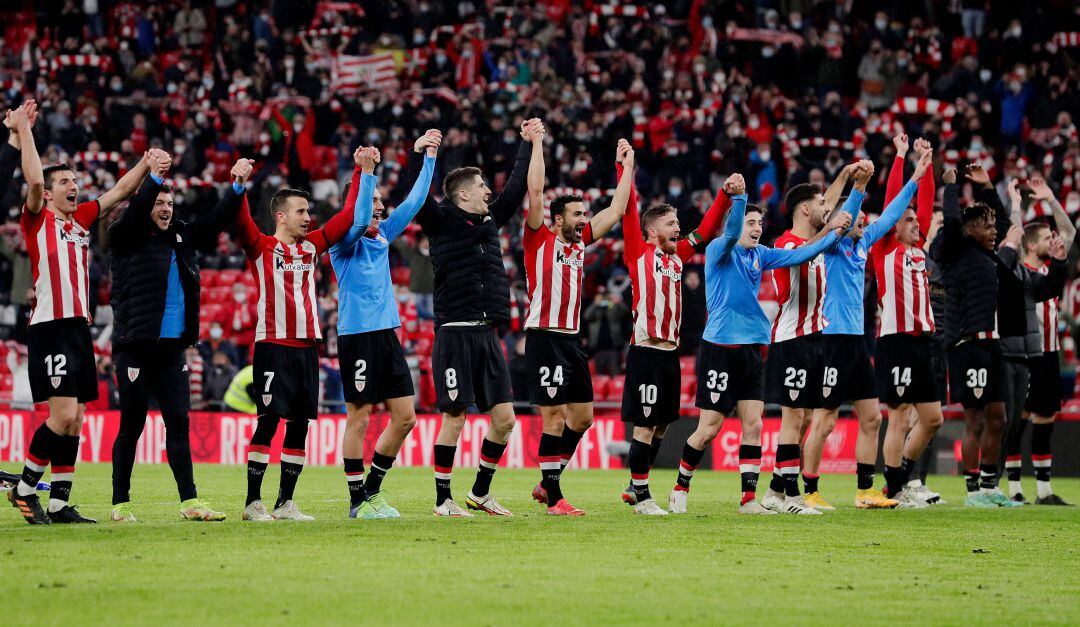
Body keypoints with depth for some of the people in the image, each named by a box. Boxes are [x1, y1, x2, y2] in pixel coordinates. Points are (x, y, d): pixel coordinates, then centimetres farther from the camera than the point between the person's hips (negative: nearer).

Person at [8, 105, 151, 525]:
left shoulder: (80, 219, 16)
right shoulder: (38, 219, -2)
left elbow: (120, 192, 22)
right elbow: (34, 180, -18)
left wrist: (148, 164, 12)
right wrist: (23, 129, -15)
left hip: (79, 327, 7)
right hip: (50, 327, -7)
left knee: (74, 420, 6)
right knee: (63, 415, -14)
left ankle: (59, 504, 9)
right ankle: (24, 489, 0)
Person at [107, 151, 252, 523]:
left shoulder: (182, 237, 13)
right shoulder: (126, 238, -3)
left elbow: (216, 220, 15)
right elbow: (134, 213, -21)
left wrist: (237, 187, 1)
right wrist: (154, 178, -32)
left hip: (172, 348, 5)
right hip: (135, 348, -5)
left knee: (178, 422, 3)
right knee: (131, 426, 0)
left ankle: (190, 501, 4)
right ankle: (120, 504, 7)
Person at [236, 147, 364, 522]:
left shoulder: (311, 246, 15)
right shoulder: (261, 248, 0)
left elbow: (346, 217, 20)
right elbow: (241, 221, -18)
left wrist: (359, 173, 17)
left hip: (306, 346, 6)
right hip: (273, 346, -6)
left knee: (299, 424, 5)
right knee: (269, 419, -10)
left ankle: (285, 503, 12)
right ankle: (253, 503, -6)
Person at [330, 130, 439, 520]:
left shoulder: (382, 236, 14)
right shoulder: (344, 243, -6)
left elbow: (413, 203, 17)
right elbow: (359, 219, -26)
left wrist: (427, 157, 13)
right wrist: (366, 172, -31)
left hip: (387, 334, 8)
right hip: (357, 336, -8)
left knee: (405, 417, 6)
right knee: (359, 418, -3)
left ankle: (372, 489, 17)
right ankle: (358, 501, 3)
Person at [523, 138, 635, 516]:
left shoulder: (579, 243, 15)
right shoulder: (540, 240, -2)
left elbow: (616, 212, 21)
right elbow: (535, 192, -12)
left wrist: (627, 166, 21)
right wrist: (537, 145, -11)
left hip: (572, 341, 8)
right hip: (545, 339, -8)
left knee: (582, 417, 9)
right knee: (555, 417, -8)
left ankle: (547, 482, 21)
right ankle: (553, 498, -4)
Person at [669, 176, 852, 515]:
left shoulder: (759, 254, 11)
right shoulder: (719, 250, -9)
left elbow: (796, 256, 9)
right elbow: (731, 234, -29)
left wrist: (832, 233, -1)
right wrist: (738, 198, -46)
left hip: (750, 349, 7)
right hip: (720, 347, -7)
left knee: (753, 425, 1)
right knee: (709, 427, -3)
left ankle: (748, 500, 3)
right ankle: (680, 489, 15)